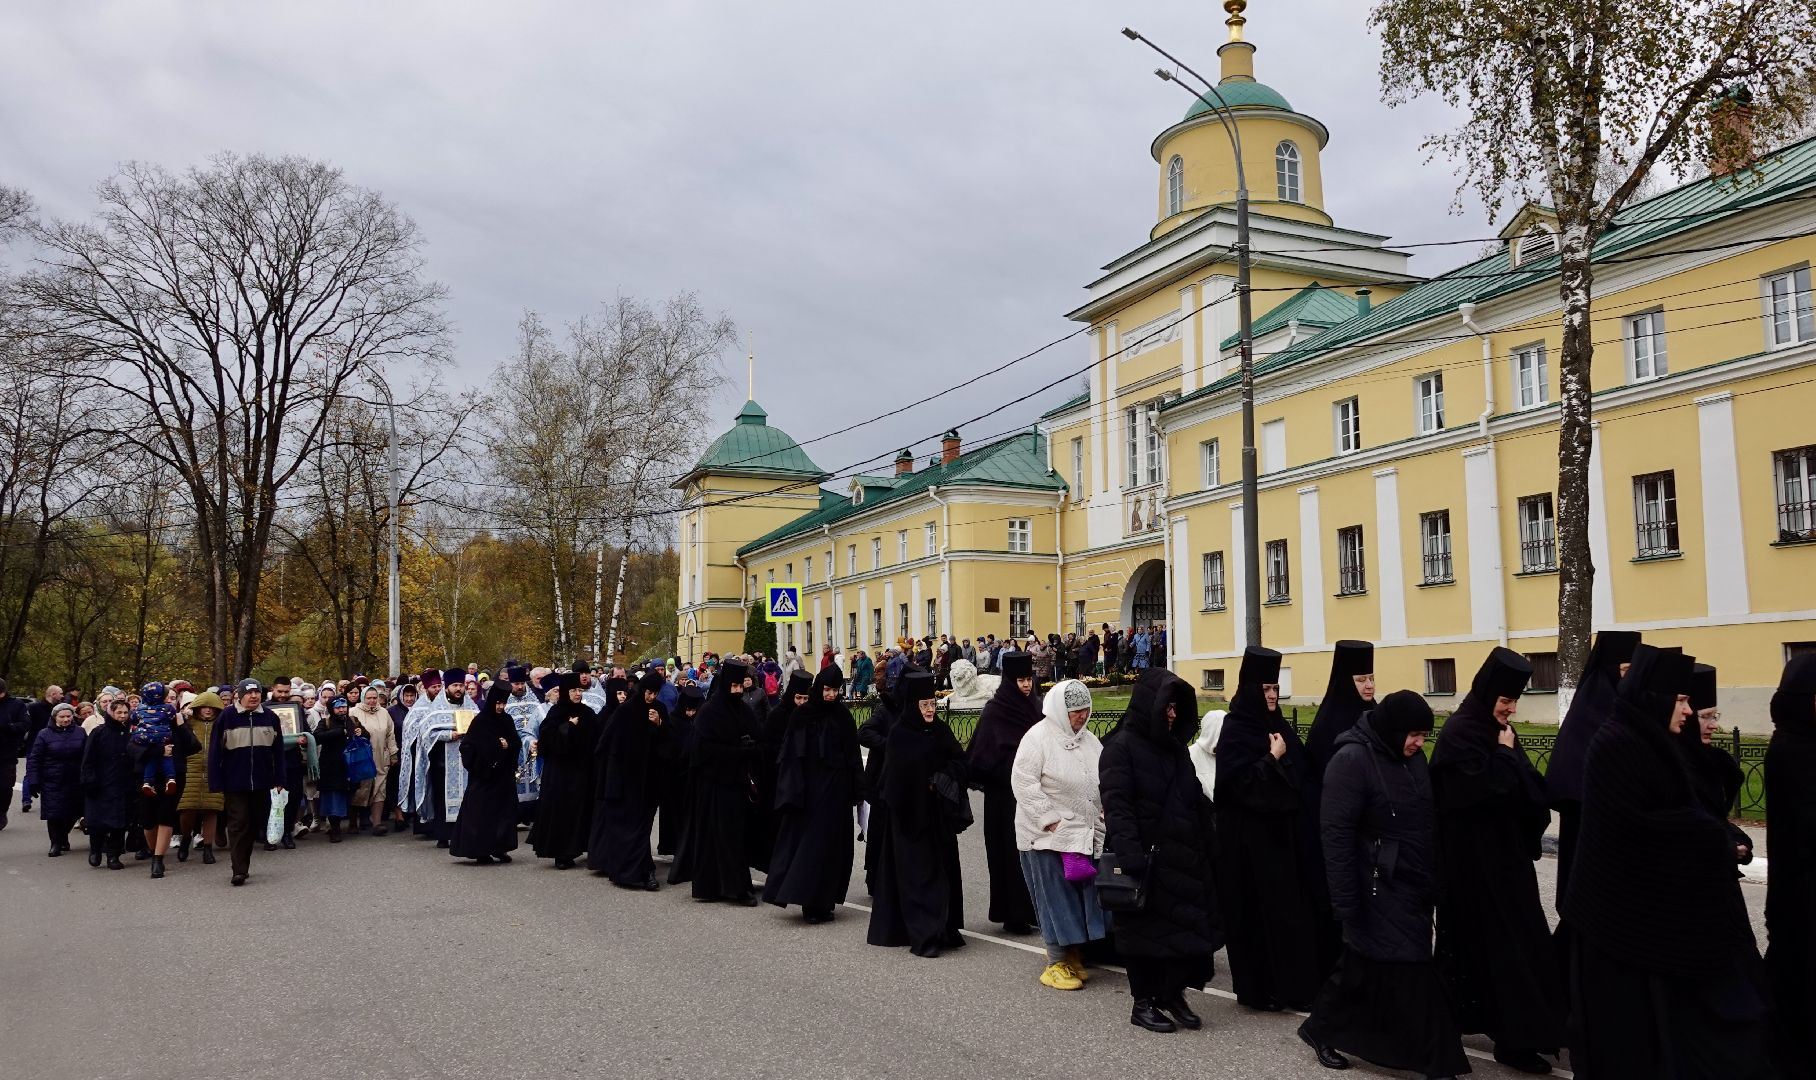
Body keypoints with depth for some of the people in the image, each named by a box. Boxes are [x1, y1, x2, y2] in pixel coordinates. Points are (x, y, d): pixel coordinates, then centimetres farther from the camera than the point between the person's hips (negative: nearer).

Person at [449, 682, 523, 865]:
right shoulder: (480, 721, -8)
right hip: (483, 774, -5)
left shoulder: (507, 720, 6)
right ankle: (481, 851, 2)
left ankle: (499, 848, 13)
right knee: (482, 811, -3)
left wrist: (508, 745, -12)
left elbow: (517, 743, 10)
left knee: (504, 809, 6)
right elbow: (468, 745, -12)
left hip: (503, 775, 5)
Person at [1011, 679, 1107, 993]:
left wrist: (1103, 814, 6)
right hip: (1048, 835, -7)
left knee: (1083, 894, 9)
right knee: (1057, 898, -2)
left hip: (1086, 834, 7)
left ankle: (1074, 957, 22)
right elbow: (1023, 783, -15)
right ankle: (1057, 963, 8)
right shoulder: (1038, 737, -11)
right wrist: (1051, 821, -16)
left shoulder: (1089, 740, 12)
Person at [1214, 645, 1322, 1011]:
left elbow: (1300, 772, 17)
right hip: (1249, 835, -7)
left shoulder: (1279, 726, 12)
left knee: (1292, 905, 8)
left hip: (1283, 830, 7)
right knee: (1258, 910, -3)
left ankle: (1292, 982, 18)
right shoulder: (1234, 730, -9)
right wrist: (1273, 760, -19)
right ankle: (1259, 987, 7)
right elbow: (1240, 782, -17)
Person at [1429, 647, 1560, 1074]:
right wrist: (1507, 754, -13)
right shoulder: (1461, 732, -16)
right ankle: (1514, 1037, -3)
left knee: (1515, 936, 13)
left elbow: (1525, 786, 13)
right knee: (1503, 941, -7)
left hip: (1504, 850, 9)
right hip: (1475, 856, -9)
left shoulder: (1498, 731, 10)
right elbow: (1486, 791, -24)